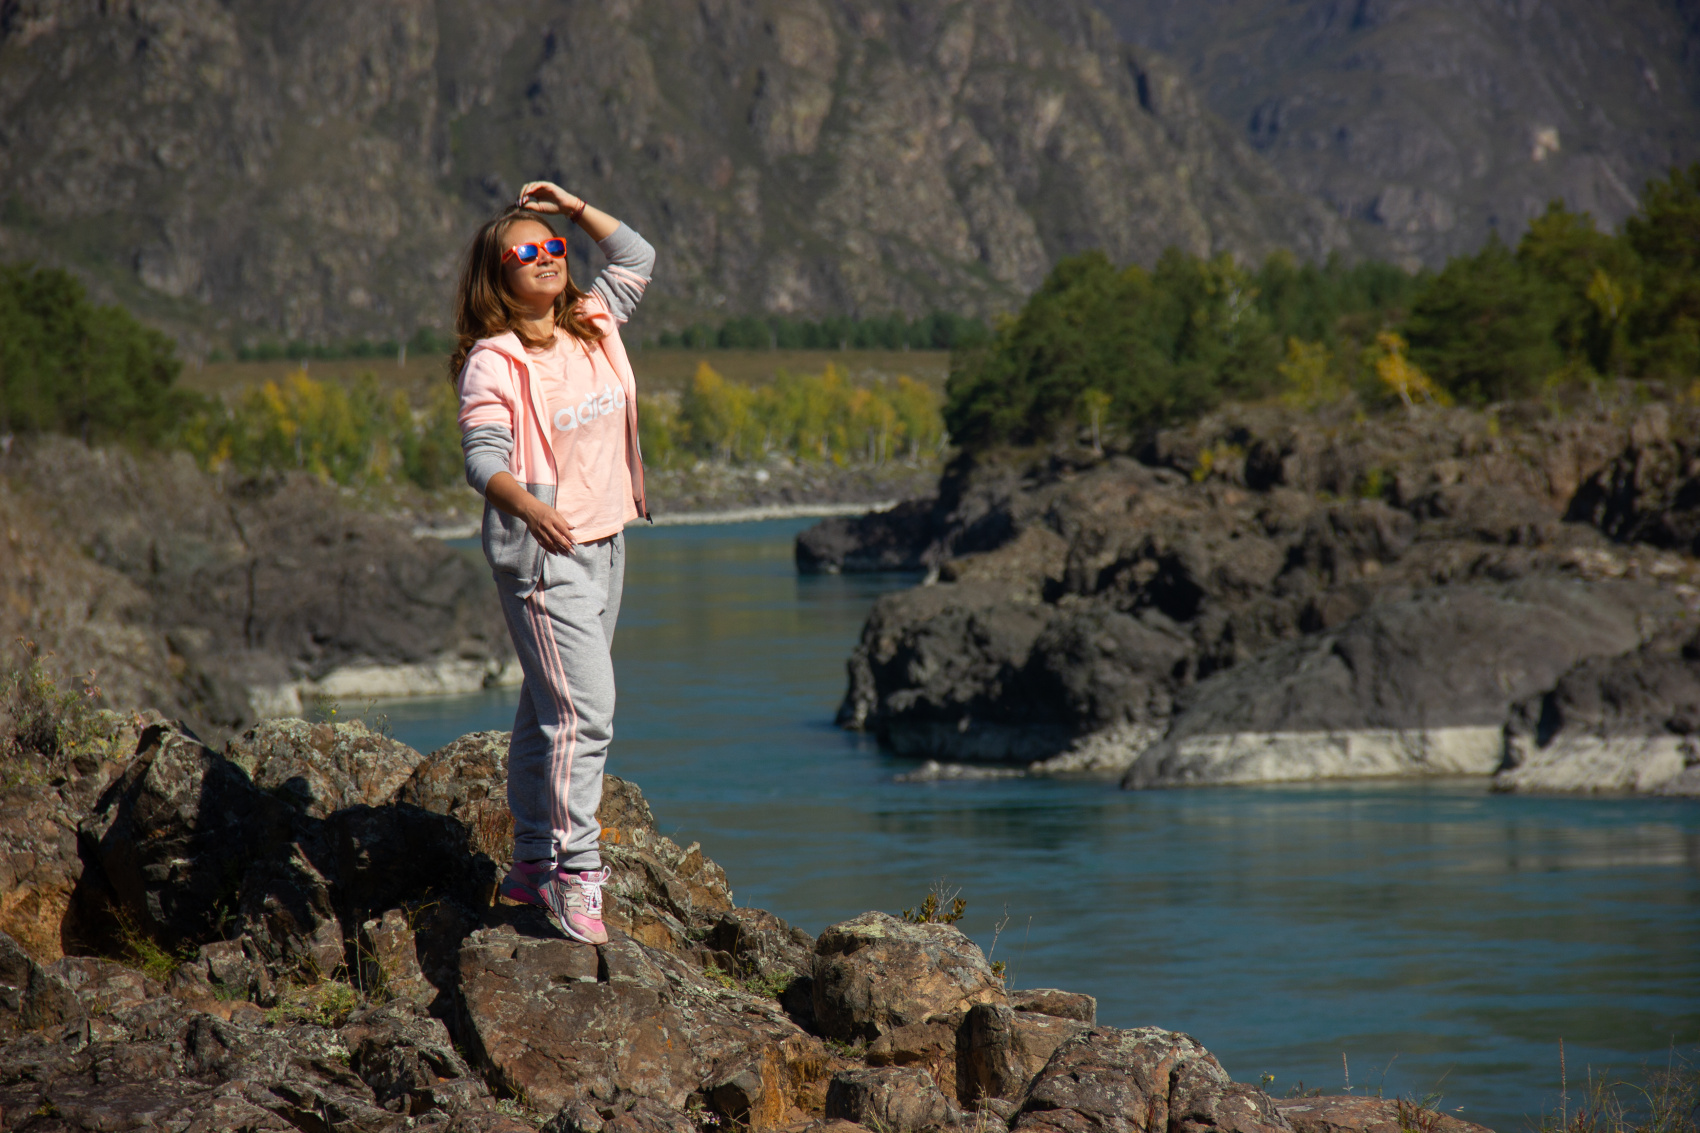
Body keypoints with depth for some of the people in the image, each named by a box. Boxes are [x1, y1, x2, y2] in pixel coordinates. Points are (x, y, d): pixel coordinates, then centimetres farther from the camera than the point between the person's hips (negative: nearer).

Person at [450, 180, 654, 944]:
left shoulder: (594, 326, 10)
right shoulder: (494, 359, -11)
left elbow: (637, 258, 26)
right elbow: (482, 456, -20)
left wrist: (574, 209, 14)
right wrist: (528, 506, -38)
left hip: (604, 542, 7)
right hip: (541, 552, -7)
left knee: (550, 708, 14)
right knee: (583, 708, -16)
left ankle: (533, 865, 22)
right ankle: (576, 874, -13)